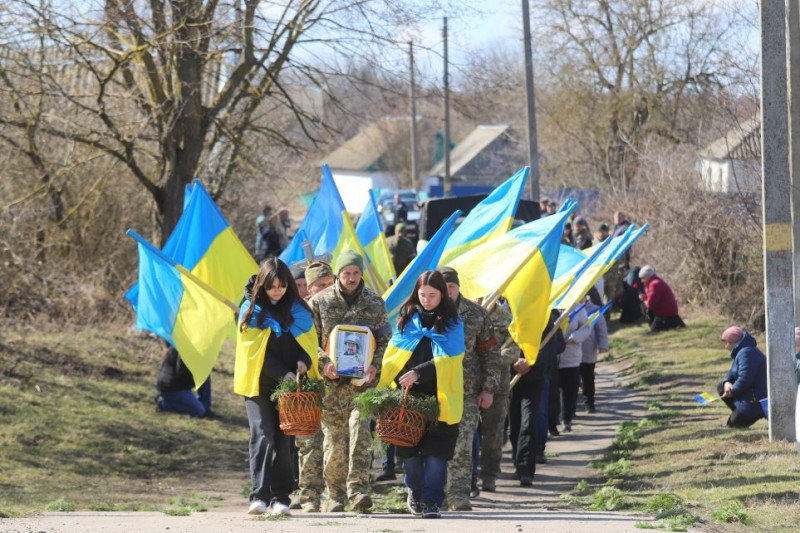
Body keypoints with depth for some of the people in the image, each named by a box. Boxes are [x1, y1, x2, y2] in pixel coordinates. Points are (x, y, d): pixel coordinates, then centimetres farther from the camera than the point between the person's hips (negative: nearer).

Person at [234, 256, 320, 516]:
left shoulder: (298, 309, 9)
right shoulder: (251, 309, 0)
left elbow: (309, 341, 13)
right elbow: (255, 350, -6)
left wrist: (304, 361, -10)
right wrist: (283, 374, -15)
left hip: (289, 385, 3)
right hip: (259, 384, -3)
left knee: (283, 439, 3)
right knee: (262, 436, -14)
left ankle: (280, 499, 7)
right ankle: (259, 496, -20)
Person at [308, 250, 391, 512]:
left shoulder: (375, 304, 7)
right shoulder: (319, 302, 4)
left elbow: (385, 340, 11)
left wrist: (375, 365, -7)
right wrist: (324, 363, -11)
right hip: (330, 382, 0)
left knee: (360, 431, -15)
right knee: (333, 439, 2)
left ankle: (358, 490, -19)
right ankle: (336, 495, 10)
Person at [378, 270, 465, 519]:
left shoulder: (451, 322, 1)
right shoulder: (407, 317, 10)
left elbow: (448, 359, -8)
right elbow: (393, 355, 11)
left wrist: (420, 373, -20)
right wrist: (382, 384, 1)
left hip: (440, 396, -3)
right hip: (407, 395, 3)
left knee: (436, 451, -9)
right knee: (409, 449, 5)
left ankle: (431, 501, -6)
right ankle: (415, 492, 24)